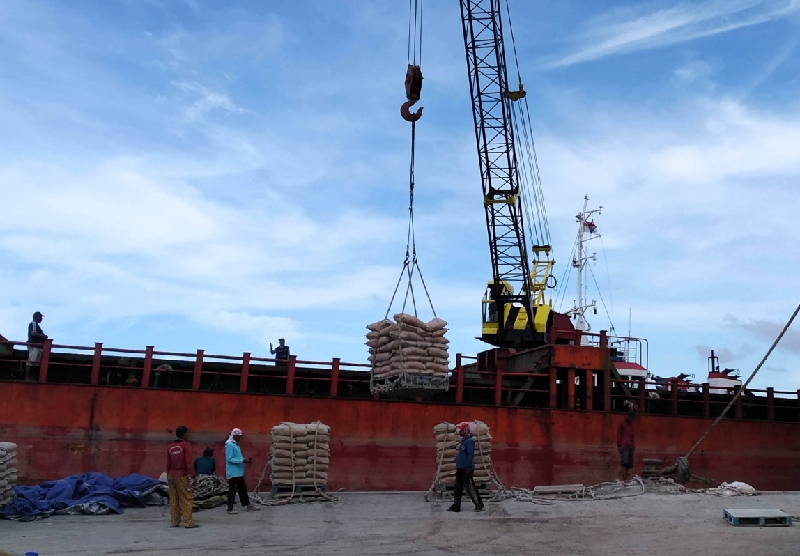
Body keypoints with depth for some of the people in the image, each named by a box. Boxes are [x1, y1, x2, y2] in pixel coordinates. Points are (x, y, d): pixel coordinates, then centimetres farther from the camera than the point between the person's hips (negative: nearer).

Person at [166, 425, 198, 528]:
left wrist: (168, 477, 21)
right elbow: (188, 462, -14)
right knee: (186, 499, -4)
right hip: (182, 476, -6)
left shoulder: (170, 447, 11)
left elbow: (168, 464, 14)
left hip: (171, 476, 6)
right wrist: (193, 475, -11)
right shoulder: (186, 445, -7)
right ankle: (188, 523, -6)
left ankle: (175, 522, 12)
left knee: (173, 500, 10)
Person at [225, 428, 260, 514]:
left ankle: (249, 505, 20)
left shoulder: (236, 445, 14)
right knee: (232, 490, -4)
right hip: (233, 472, -10)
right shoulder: (229, 445, -15)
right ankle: (230, 508, 3)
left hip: (239, 472, 10)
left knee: (242, 489, 14)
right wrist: (242, 460, -23)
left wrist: (245, 459, 4)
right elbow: (230, 459, -22)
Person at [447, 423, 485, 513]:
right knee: (457, 487, 10)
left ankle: (479, 505, 0)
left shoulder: (470, 441, -13)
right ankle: (456, 506, 14)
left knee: (469, 487, -7)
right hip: (460, 468, 10)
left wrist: (469, 467, -23)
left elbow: (470, 455, -19)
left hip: (466, 469, -10)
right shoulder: (463, 441, 17)